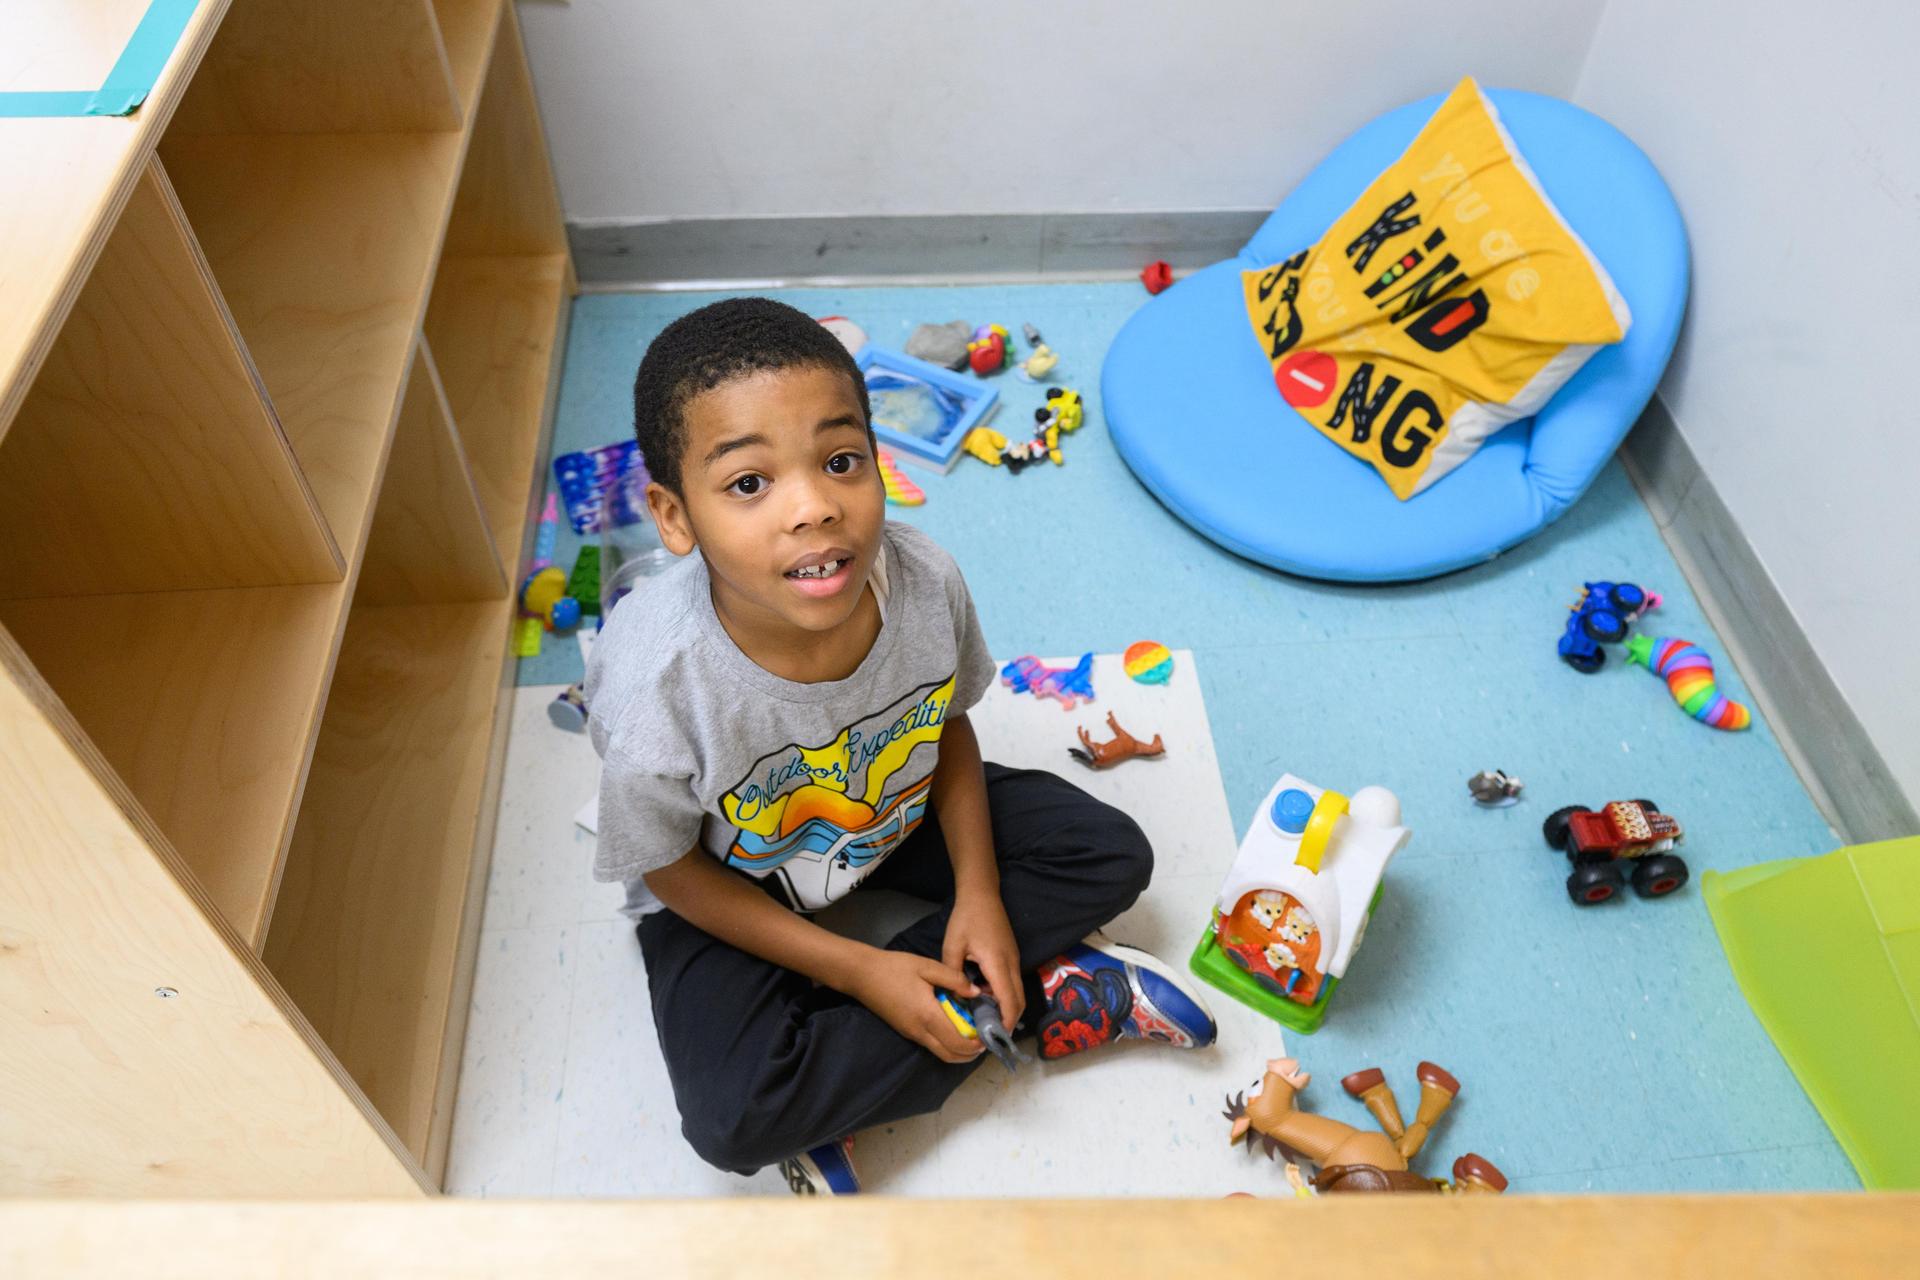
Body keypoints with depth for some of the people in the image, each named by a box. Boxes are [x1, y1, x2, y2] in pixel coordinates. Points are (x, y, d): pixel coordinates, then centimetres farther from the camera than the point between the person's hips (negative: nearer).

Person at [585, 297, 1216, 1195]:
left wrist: (978, 894, -14)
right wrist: (859, 972, -20)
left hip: (895, 815, 4)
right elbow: (670, 870, -18)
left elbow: (949, 727, -4)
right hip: (732, 886, -4)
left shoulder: (924, 582, -27)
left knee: (1112, 857, -5)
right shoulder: (655, 687, -37)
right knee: (733, 1121, -25)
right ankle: (1039, 994, -7)